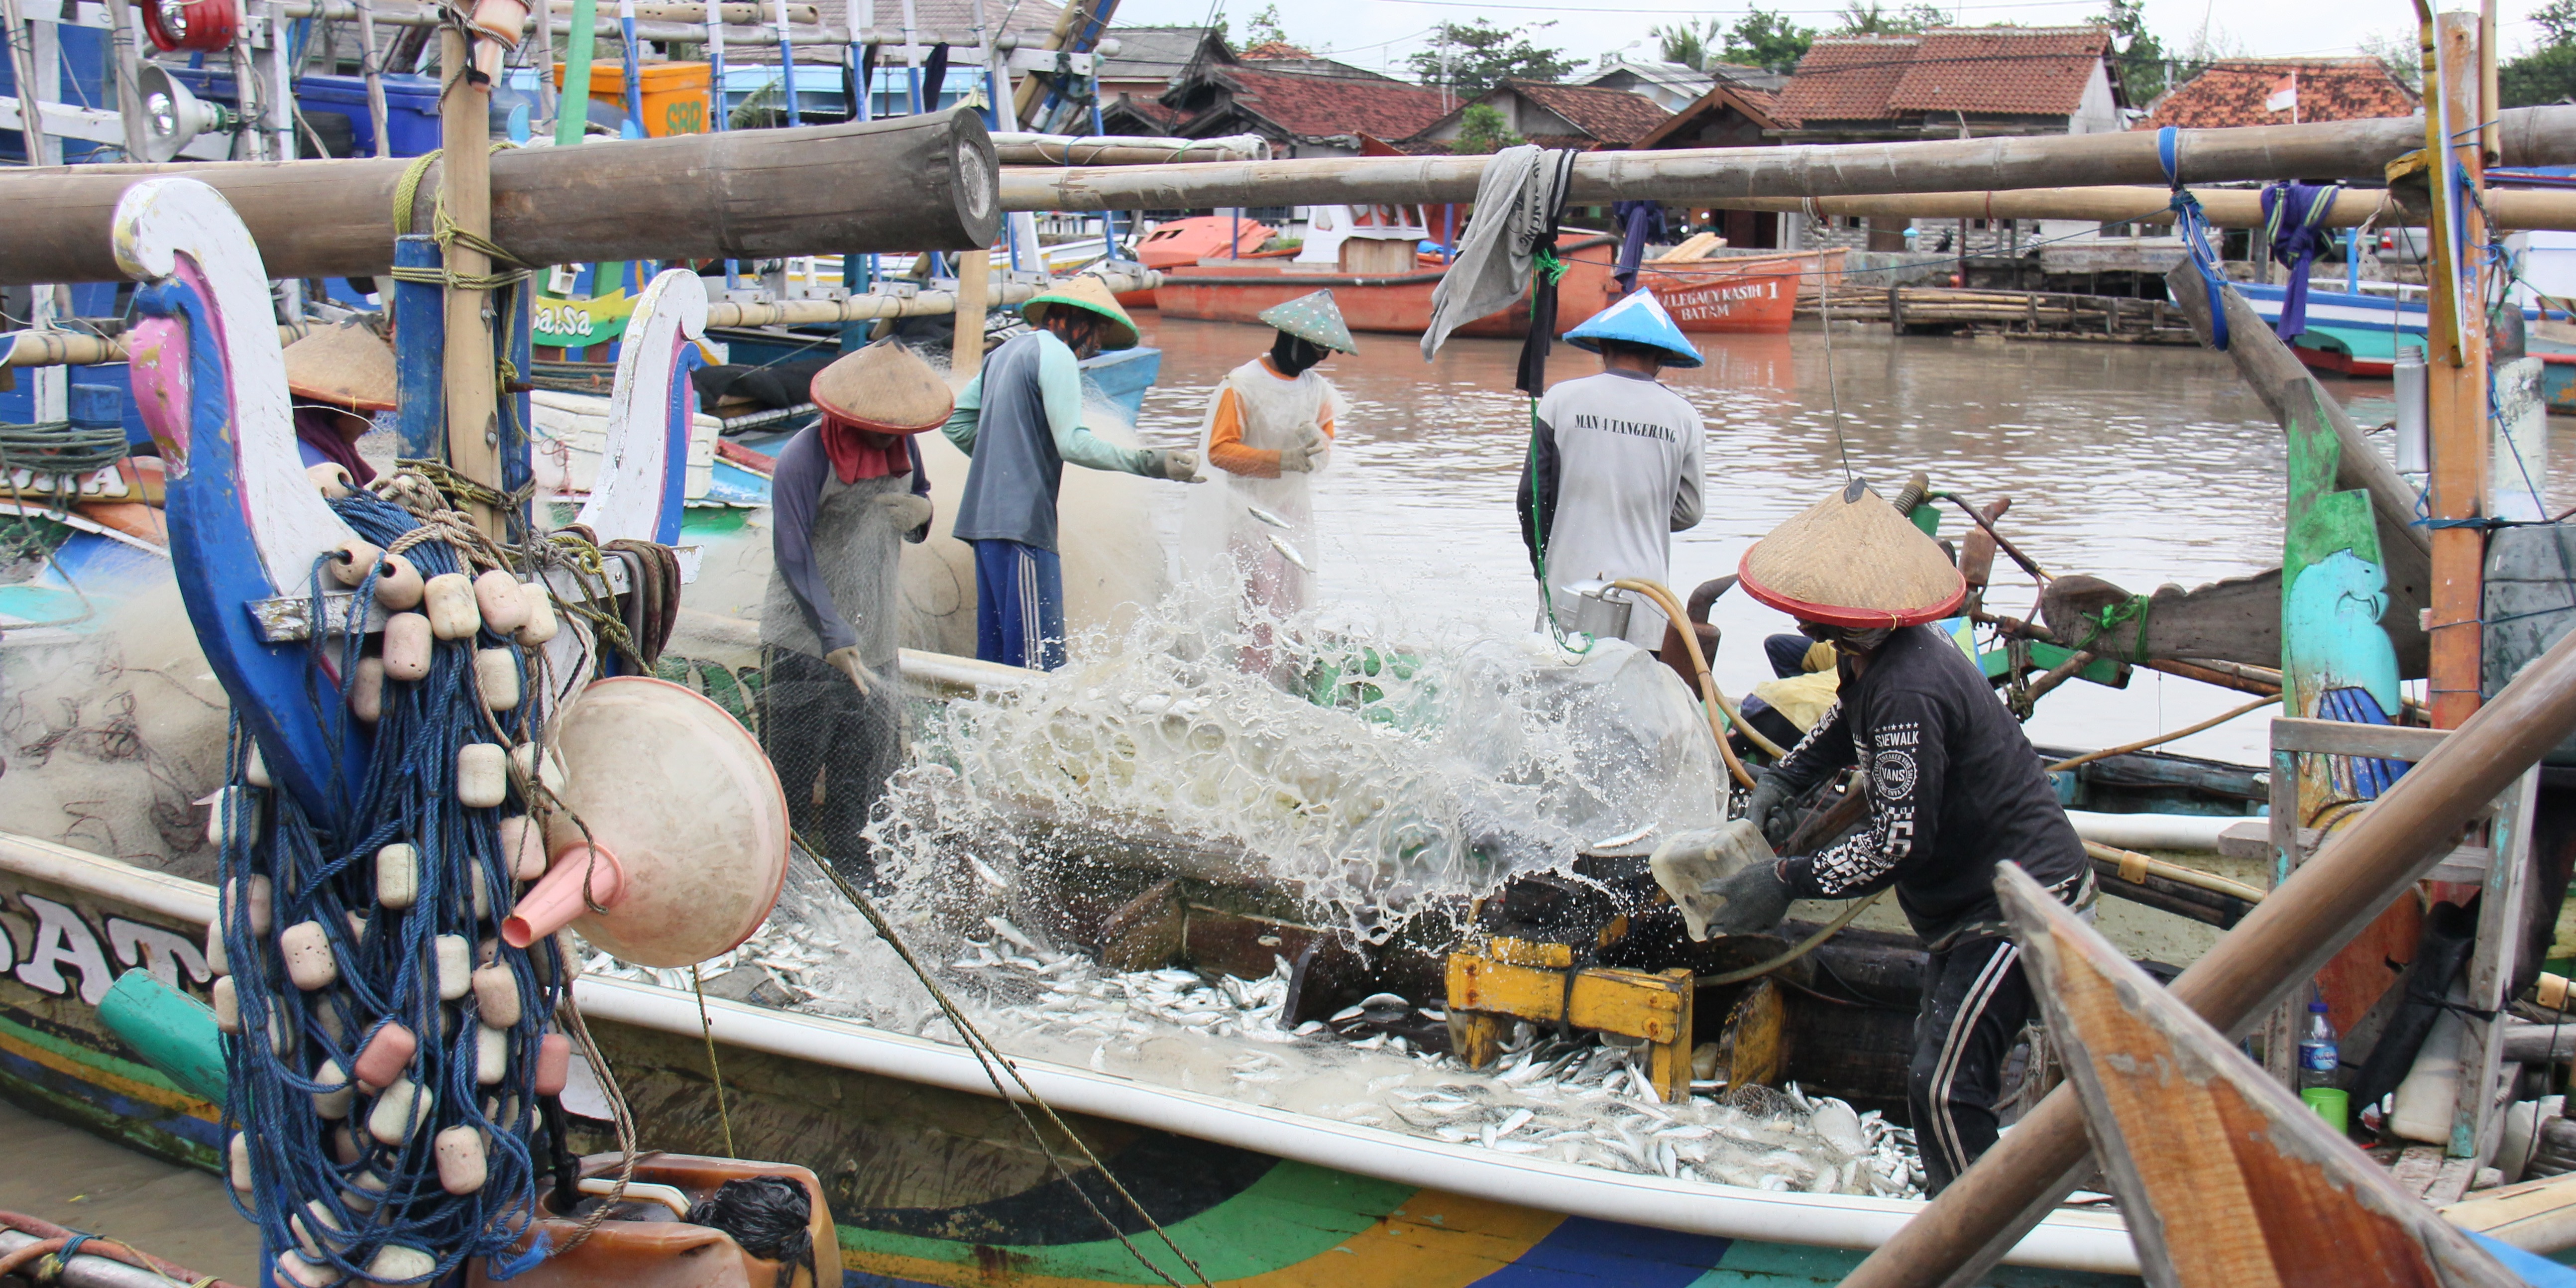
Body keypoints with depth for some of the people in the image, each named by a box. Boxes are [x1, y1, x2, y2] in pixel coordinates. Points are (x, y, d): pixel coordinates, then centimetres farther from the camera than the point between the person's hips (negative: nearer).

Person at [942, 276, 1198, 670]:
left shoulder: (1005, 352, 19)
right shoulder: (1056, 355, -7)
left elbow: (955, 421, 23)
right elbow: (1072, 442, -17)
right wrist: (1151, 463, -21)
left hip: (984, 516, 10)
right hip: (1022, 520, -10)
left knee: (995, 647, 12)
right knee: (1040, 654, -13)